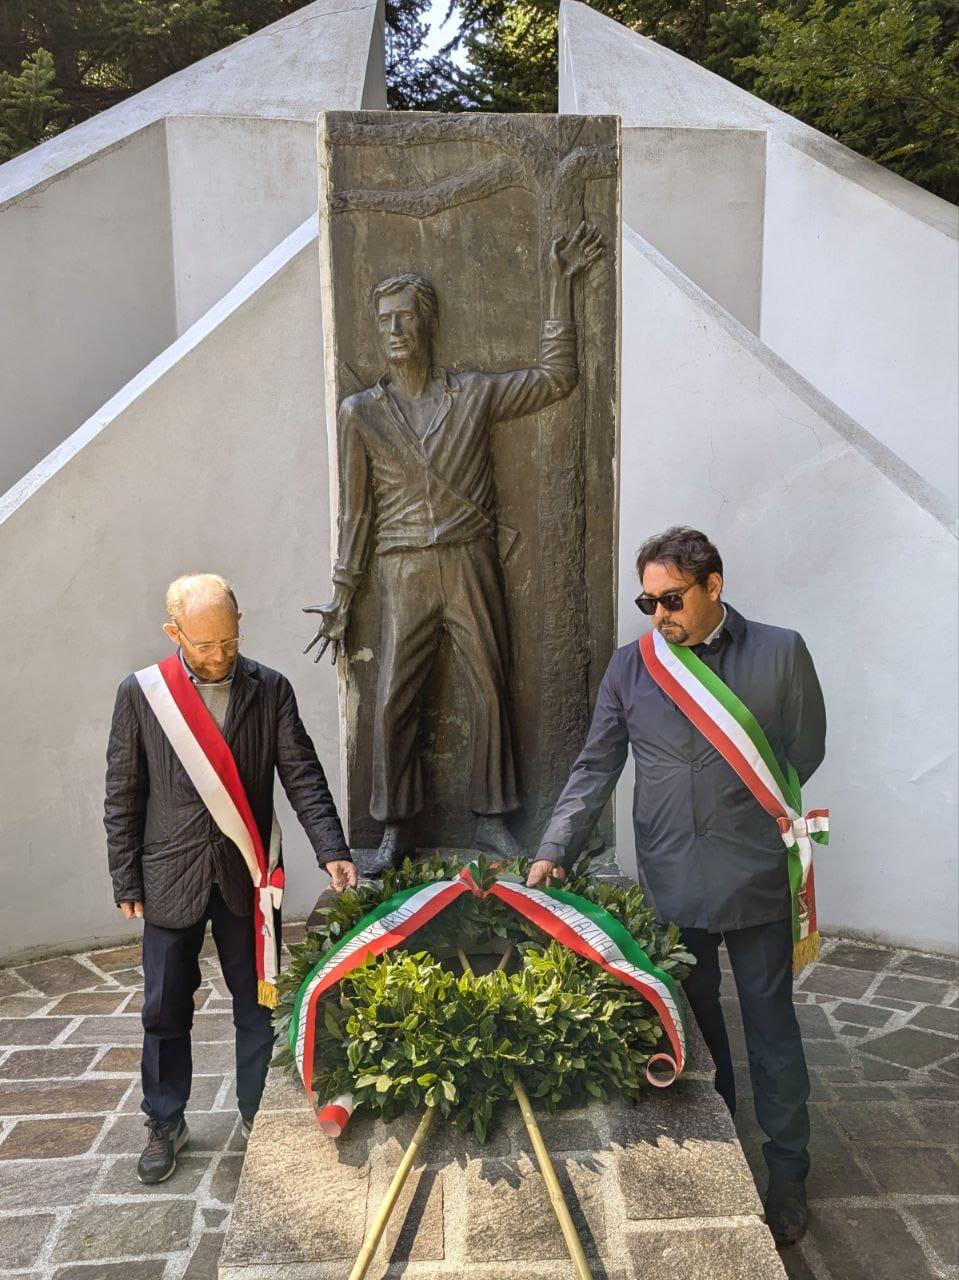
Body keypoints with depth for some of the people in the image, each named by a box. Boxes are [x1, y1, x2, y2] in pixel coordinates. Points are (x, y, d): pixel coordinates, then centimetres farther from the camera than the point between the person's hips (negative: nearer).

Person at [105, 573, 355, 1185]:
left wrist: (332, 851, -17)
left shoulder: (271, 689, -4)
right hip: (171, 880, 0)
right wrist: (127, 882, 0)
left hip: (248, 877, 0)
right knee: (166, 1009, 12)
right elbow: (123, 796, 1)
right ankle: (166, 1123, 33)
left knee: (258, 1003, 11)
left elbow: (303, 776, -5)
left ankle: (258, 1115, 31)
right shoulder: (141, 693, -4)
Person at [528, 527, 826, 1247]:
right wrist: (554, 851, -8)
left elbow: (804, 755, 2)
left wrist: (737, 811, 2)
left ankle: (788, 1175, 29)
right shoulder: (631, 666, 0)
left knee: (770, 1026, 11)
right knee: (694, 1025, 17)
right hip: (671, 884, 2)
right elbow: (596, 769, 1)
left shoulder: (780, 653, -5)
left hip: (756, 881, -2)